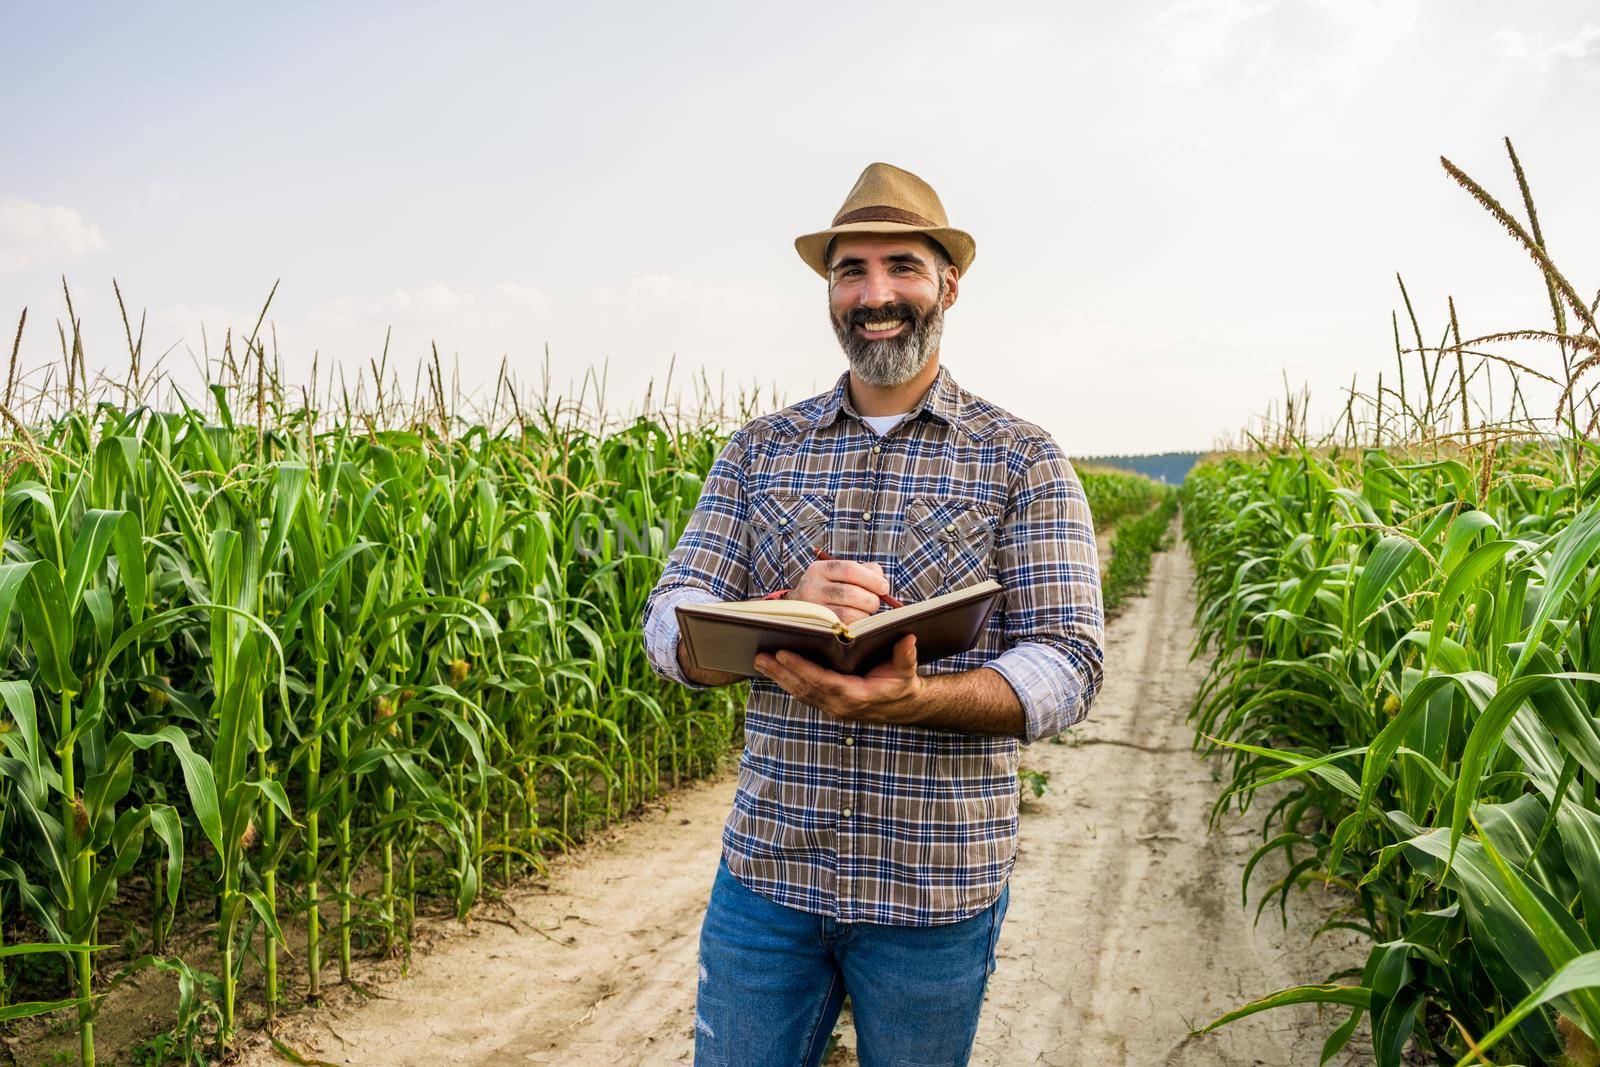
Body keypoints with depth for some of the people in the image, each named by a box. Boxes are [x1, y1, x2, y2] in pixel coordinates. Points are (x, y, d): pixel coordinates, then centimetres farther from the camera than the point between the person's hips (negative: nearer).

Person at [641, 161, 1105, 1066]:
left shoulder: (1022, 459, -3)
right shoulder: (759, 450, 4)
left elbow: (1070, 664, -11)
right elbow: (669, 628, -3)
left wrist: (911, 699, -30)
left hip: (937, 886, -1)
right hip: (767, 867, 2)